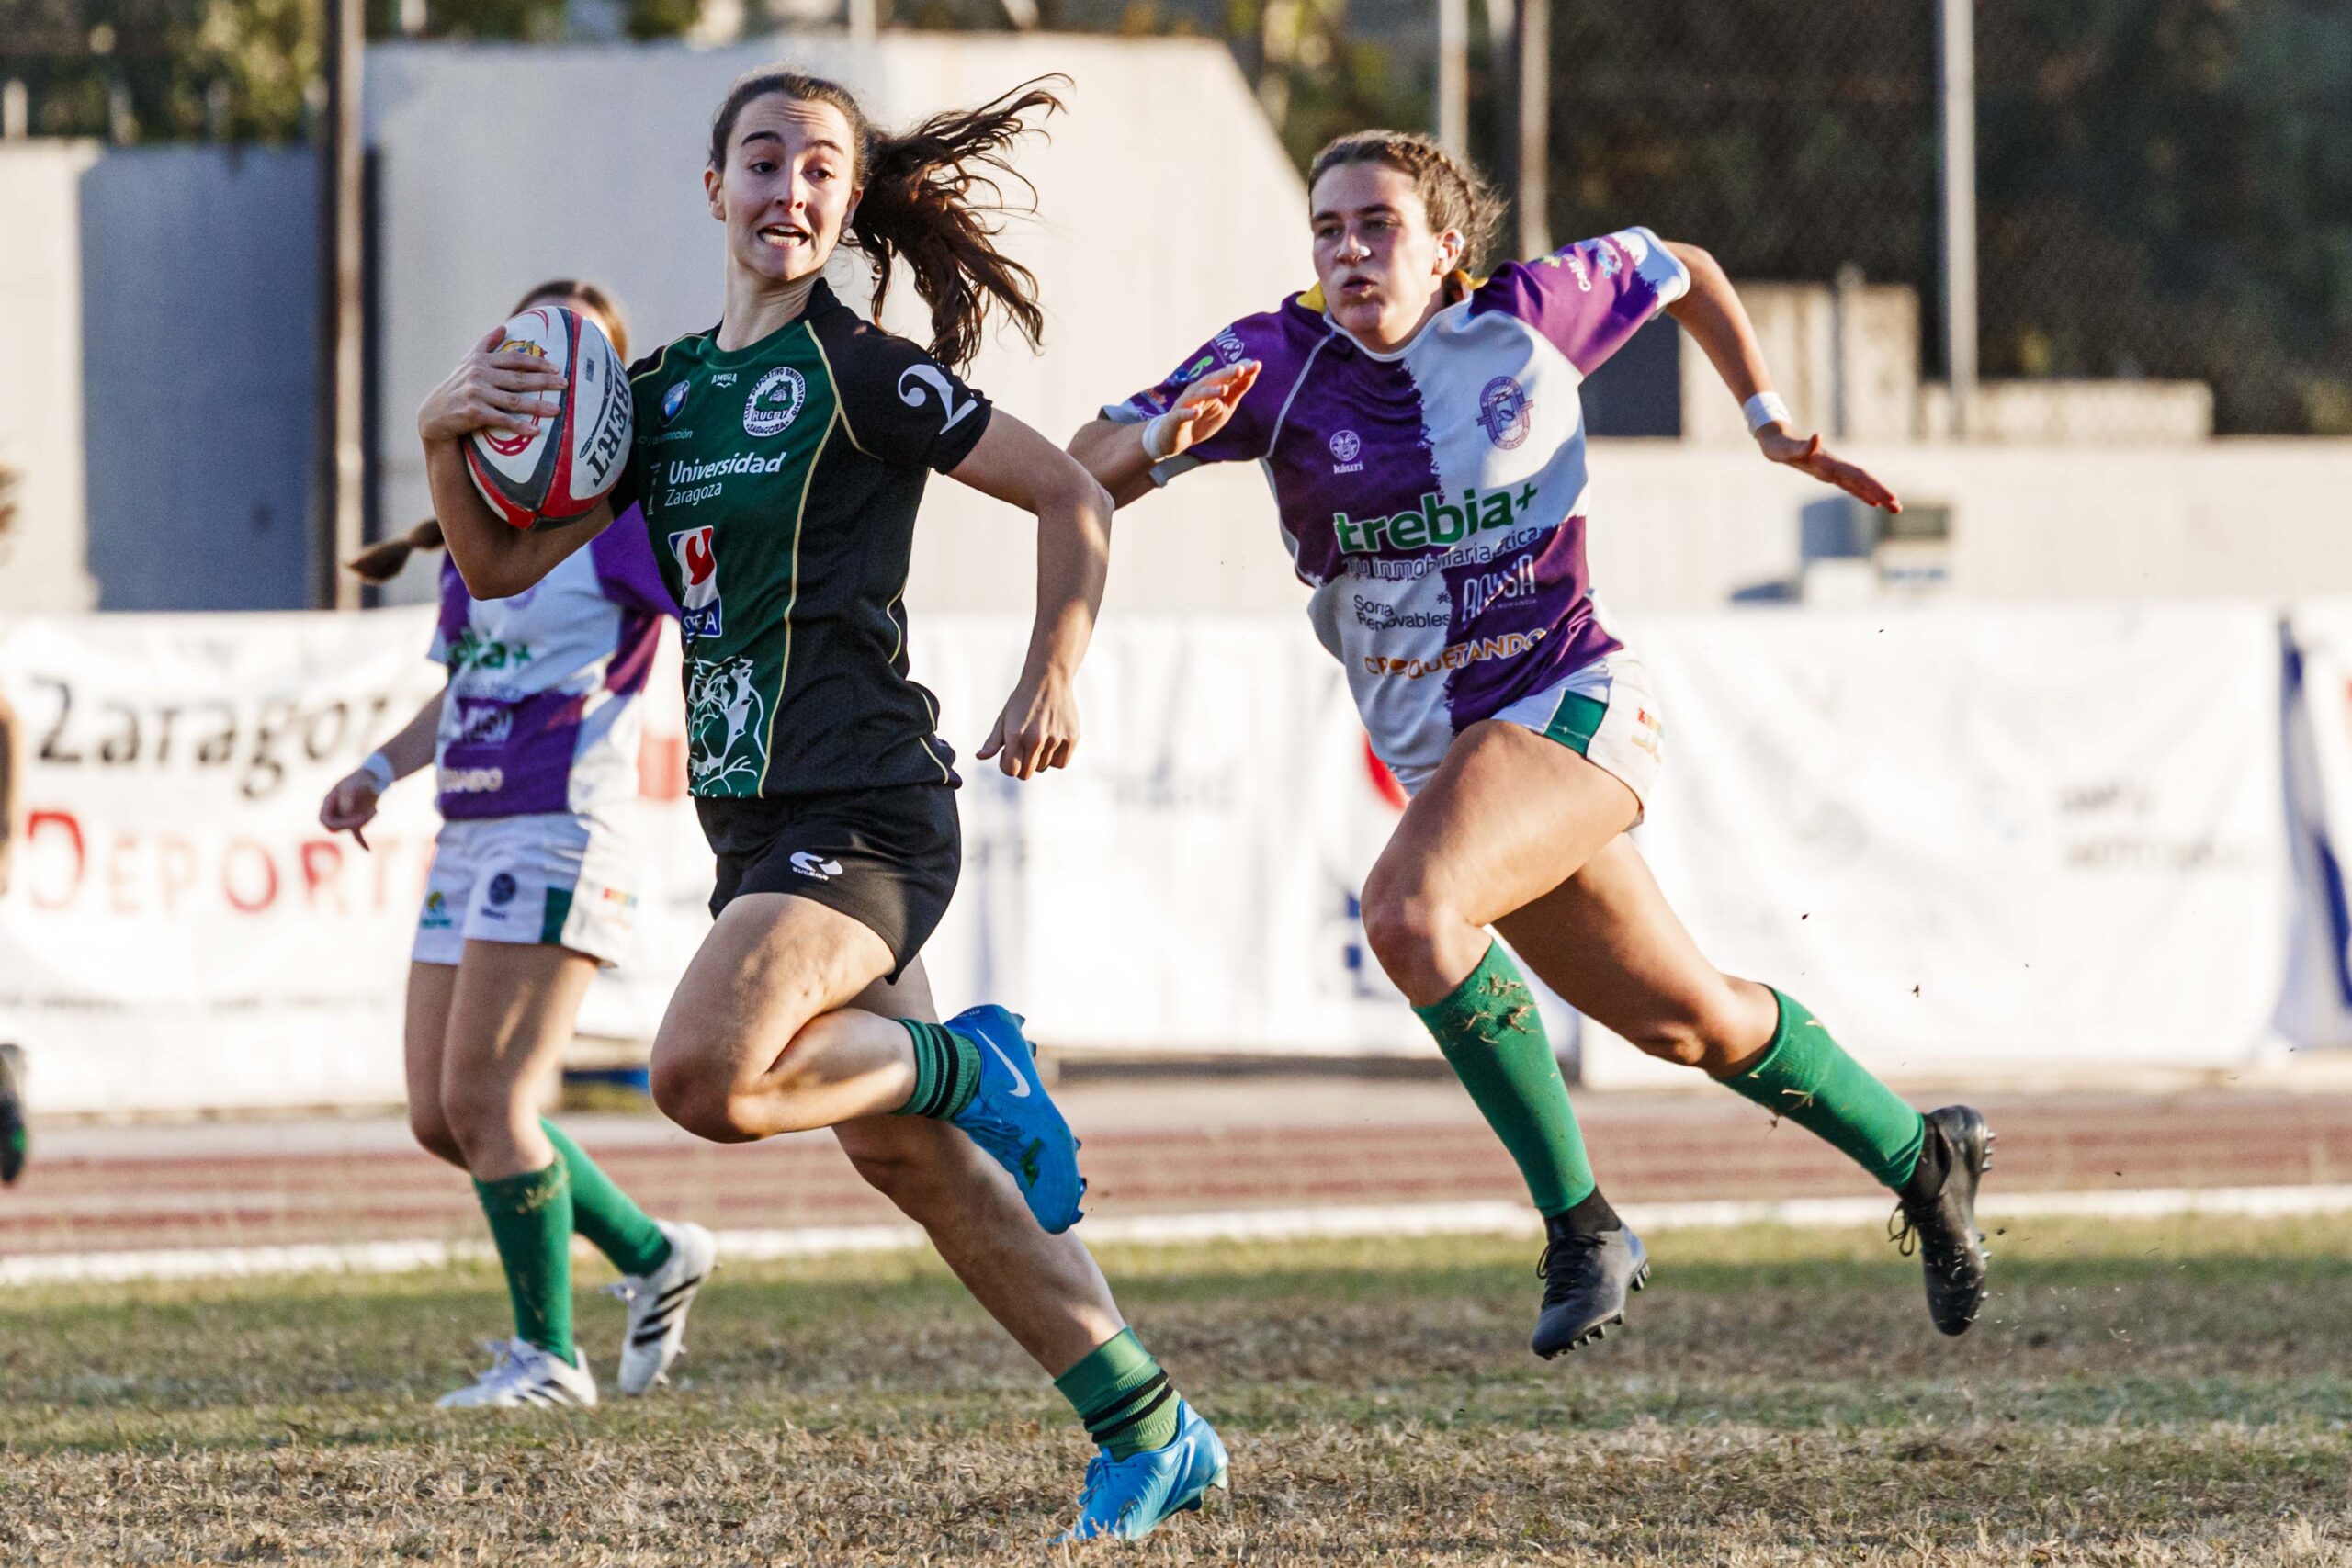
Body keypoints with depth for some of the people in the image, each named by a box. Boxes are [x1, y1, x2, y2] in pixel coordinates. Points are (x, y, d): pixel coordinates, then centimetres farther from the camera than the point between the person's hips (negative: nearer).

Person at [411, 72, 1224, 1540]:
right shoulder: (669, 390, 13)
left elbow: (1074, 498, -6)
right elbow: (504, 563, 15)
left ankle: (966, 1065, -1)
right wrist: (446, 440, -2)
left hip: (861, 806, -9)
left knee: (705, 1075, -27)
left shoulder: (860, 373, -9)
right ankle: (1151, 1430, 19)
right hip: (759, 815, 9)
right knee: (905, 1155, 12)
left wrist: (1053, 683, -11)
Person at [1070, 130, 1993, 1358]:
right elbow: (1078, 476, -10)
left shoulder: (1529, 318, -5)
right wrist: (1164, 439, -30)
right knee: (1687, 1023, 12)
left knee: (1409, 910, -31)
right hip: (1441, 748, 4)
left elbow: (1682, 273, 15)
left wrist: (1771, 424, 10)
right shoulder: (1277, 362, -4)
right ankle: (1920, 1158, 36)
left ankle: (1579, 1224, -20)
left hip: (1572, 702, -4)